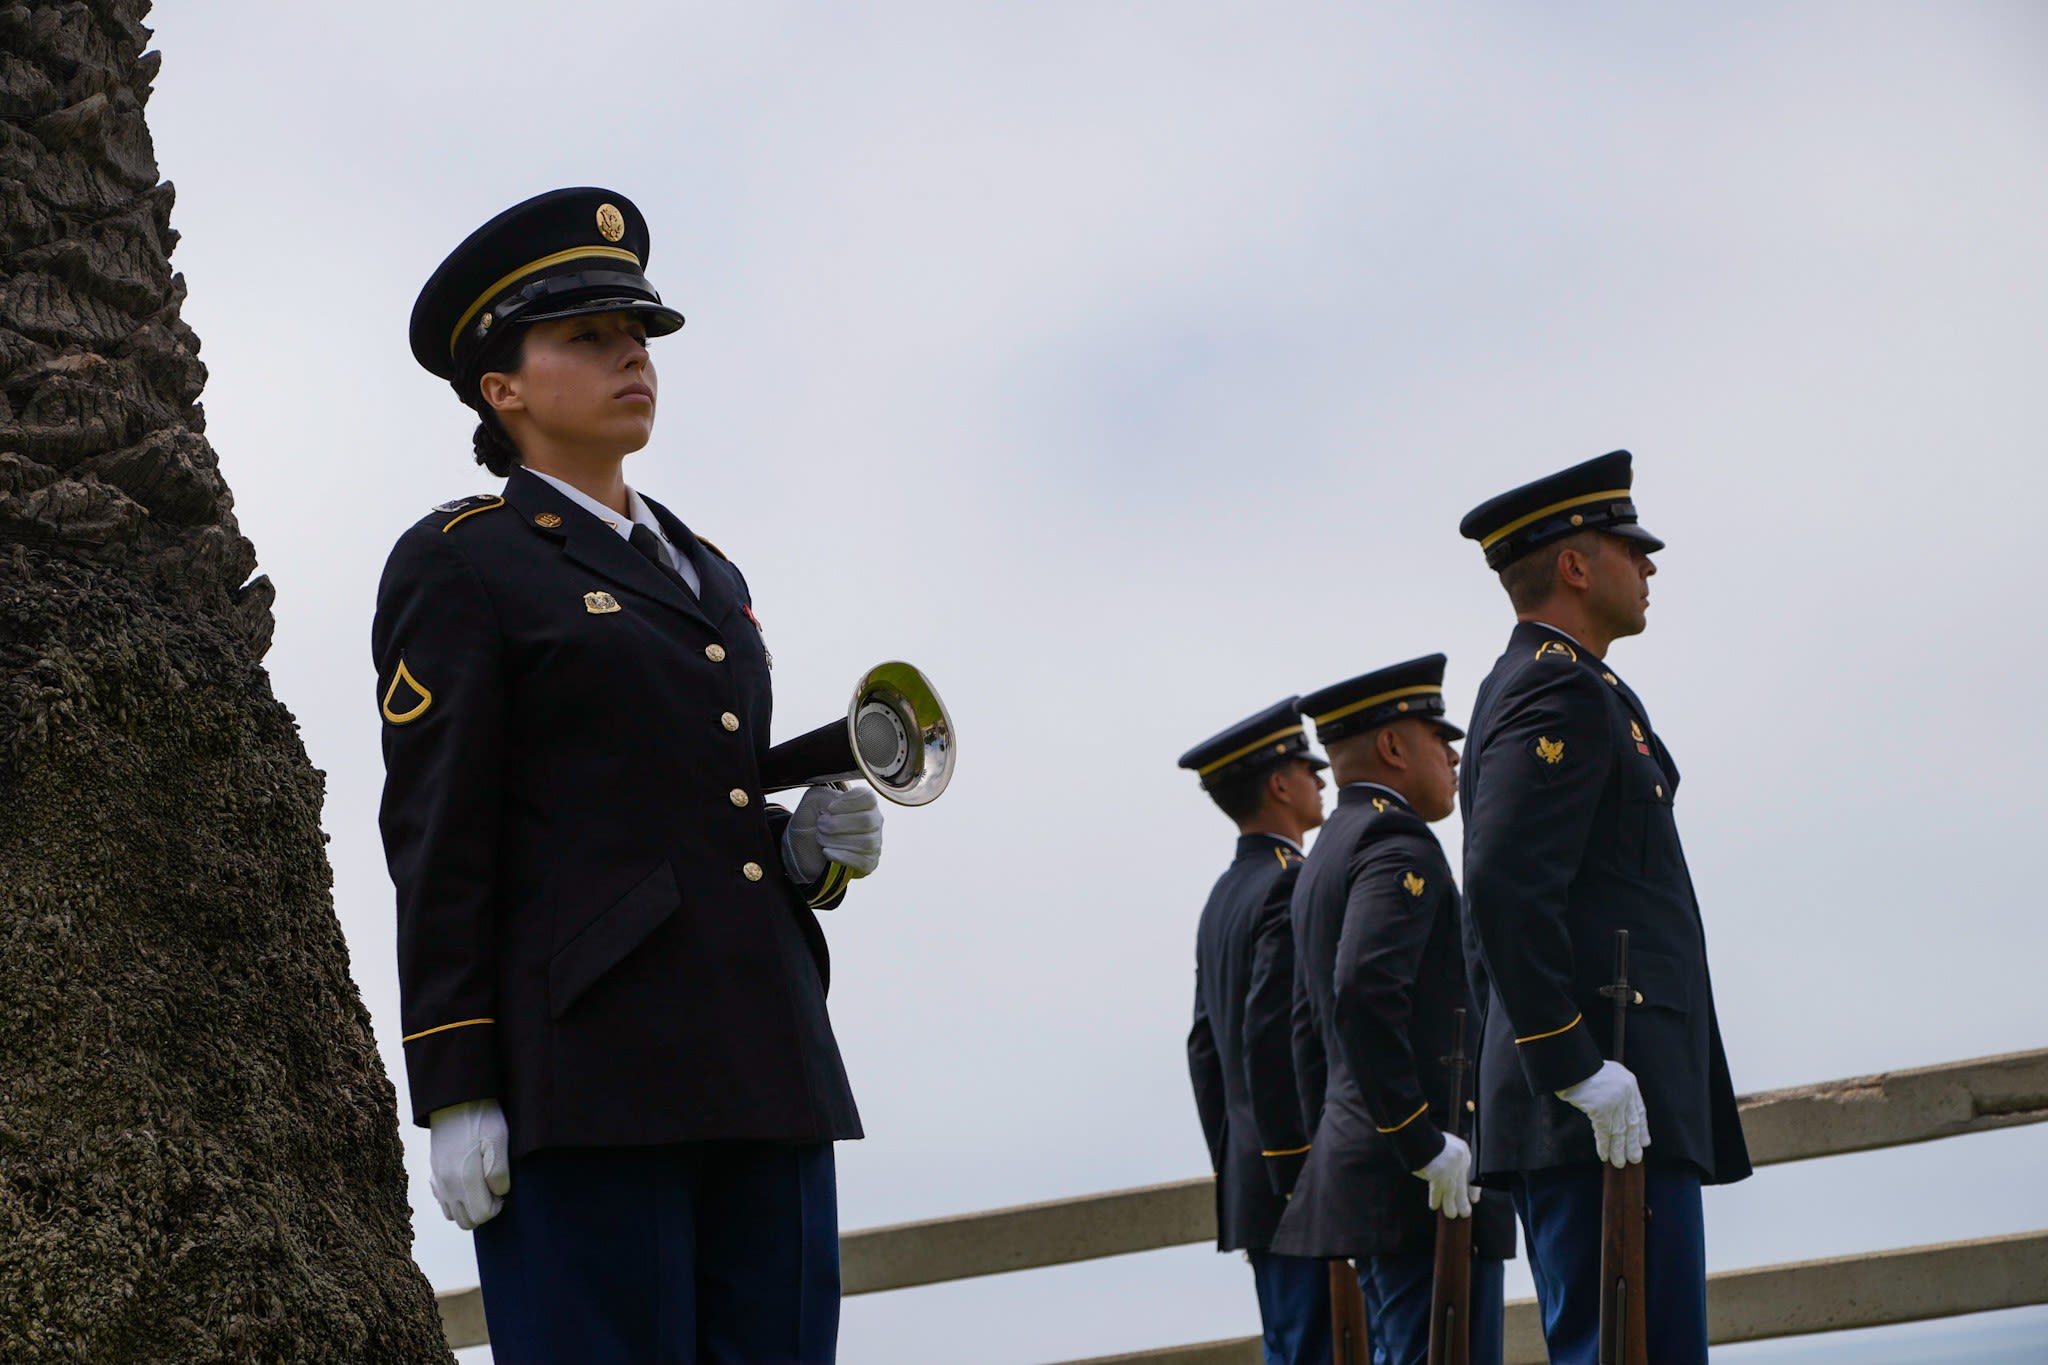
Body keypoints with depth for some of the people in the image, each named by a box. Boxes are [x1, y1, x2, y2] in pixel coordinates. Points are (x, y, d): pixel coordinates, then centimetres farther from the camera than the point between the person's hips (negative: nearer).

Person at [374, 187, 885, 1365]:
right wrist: (457, 1098, -12)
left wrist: (812, 849, 4)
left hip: (762, 1066, 7)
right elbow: (437, 841, -5)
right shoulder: (459, 566, 2)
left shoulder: (706, 572, 22)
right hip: (586, 1066, -7)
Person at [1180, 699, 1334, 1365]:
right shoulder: (1294, 886, -14)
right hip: (1309, 1181, -9)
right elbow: (1270, 1038, -22)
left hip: (1250, 1177, 10)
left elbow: (1206, 1046, 18)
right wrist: (1298, 1180, -19)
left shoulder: (1224, 895, 15)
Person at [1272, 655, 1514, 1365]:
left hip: (1356, 1166, 10)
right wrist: (1423, 1142, -23)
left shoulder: (1327, 855, 20)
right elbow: (1367, 990, -27)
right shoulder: (1397, 842, -12)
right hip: (1426, 1190, -10)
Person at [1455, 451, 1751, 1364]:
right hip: (1609, 1115, -11)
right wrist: (1578, 1070, -22)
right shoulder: (1565, 692, -9)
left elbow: (1496, 897, 26)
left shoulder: (1522, 690, 23)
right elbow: (1503, 888, -23)